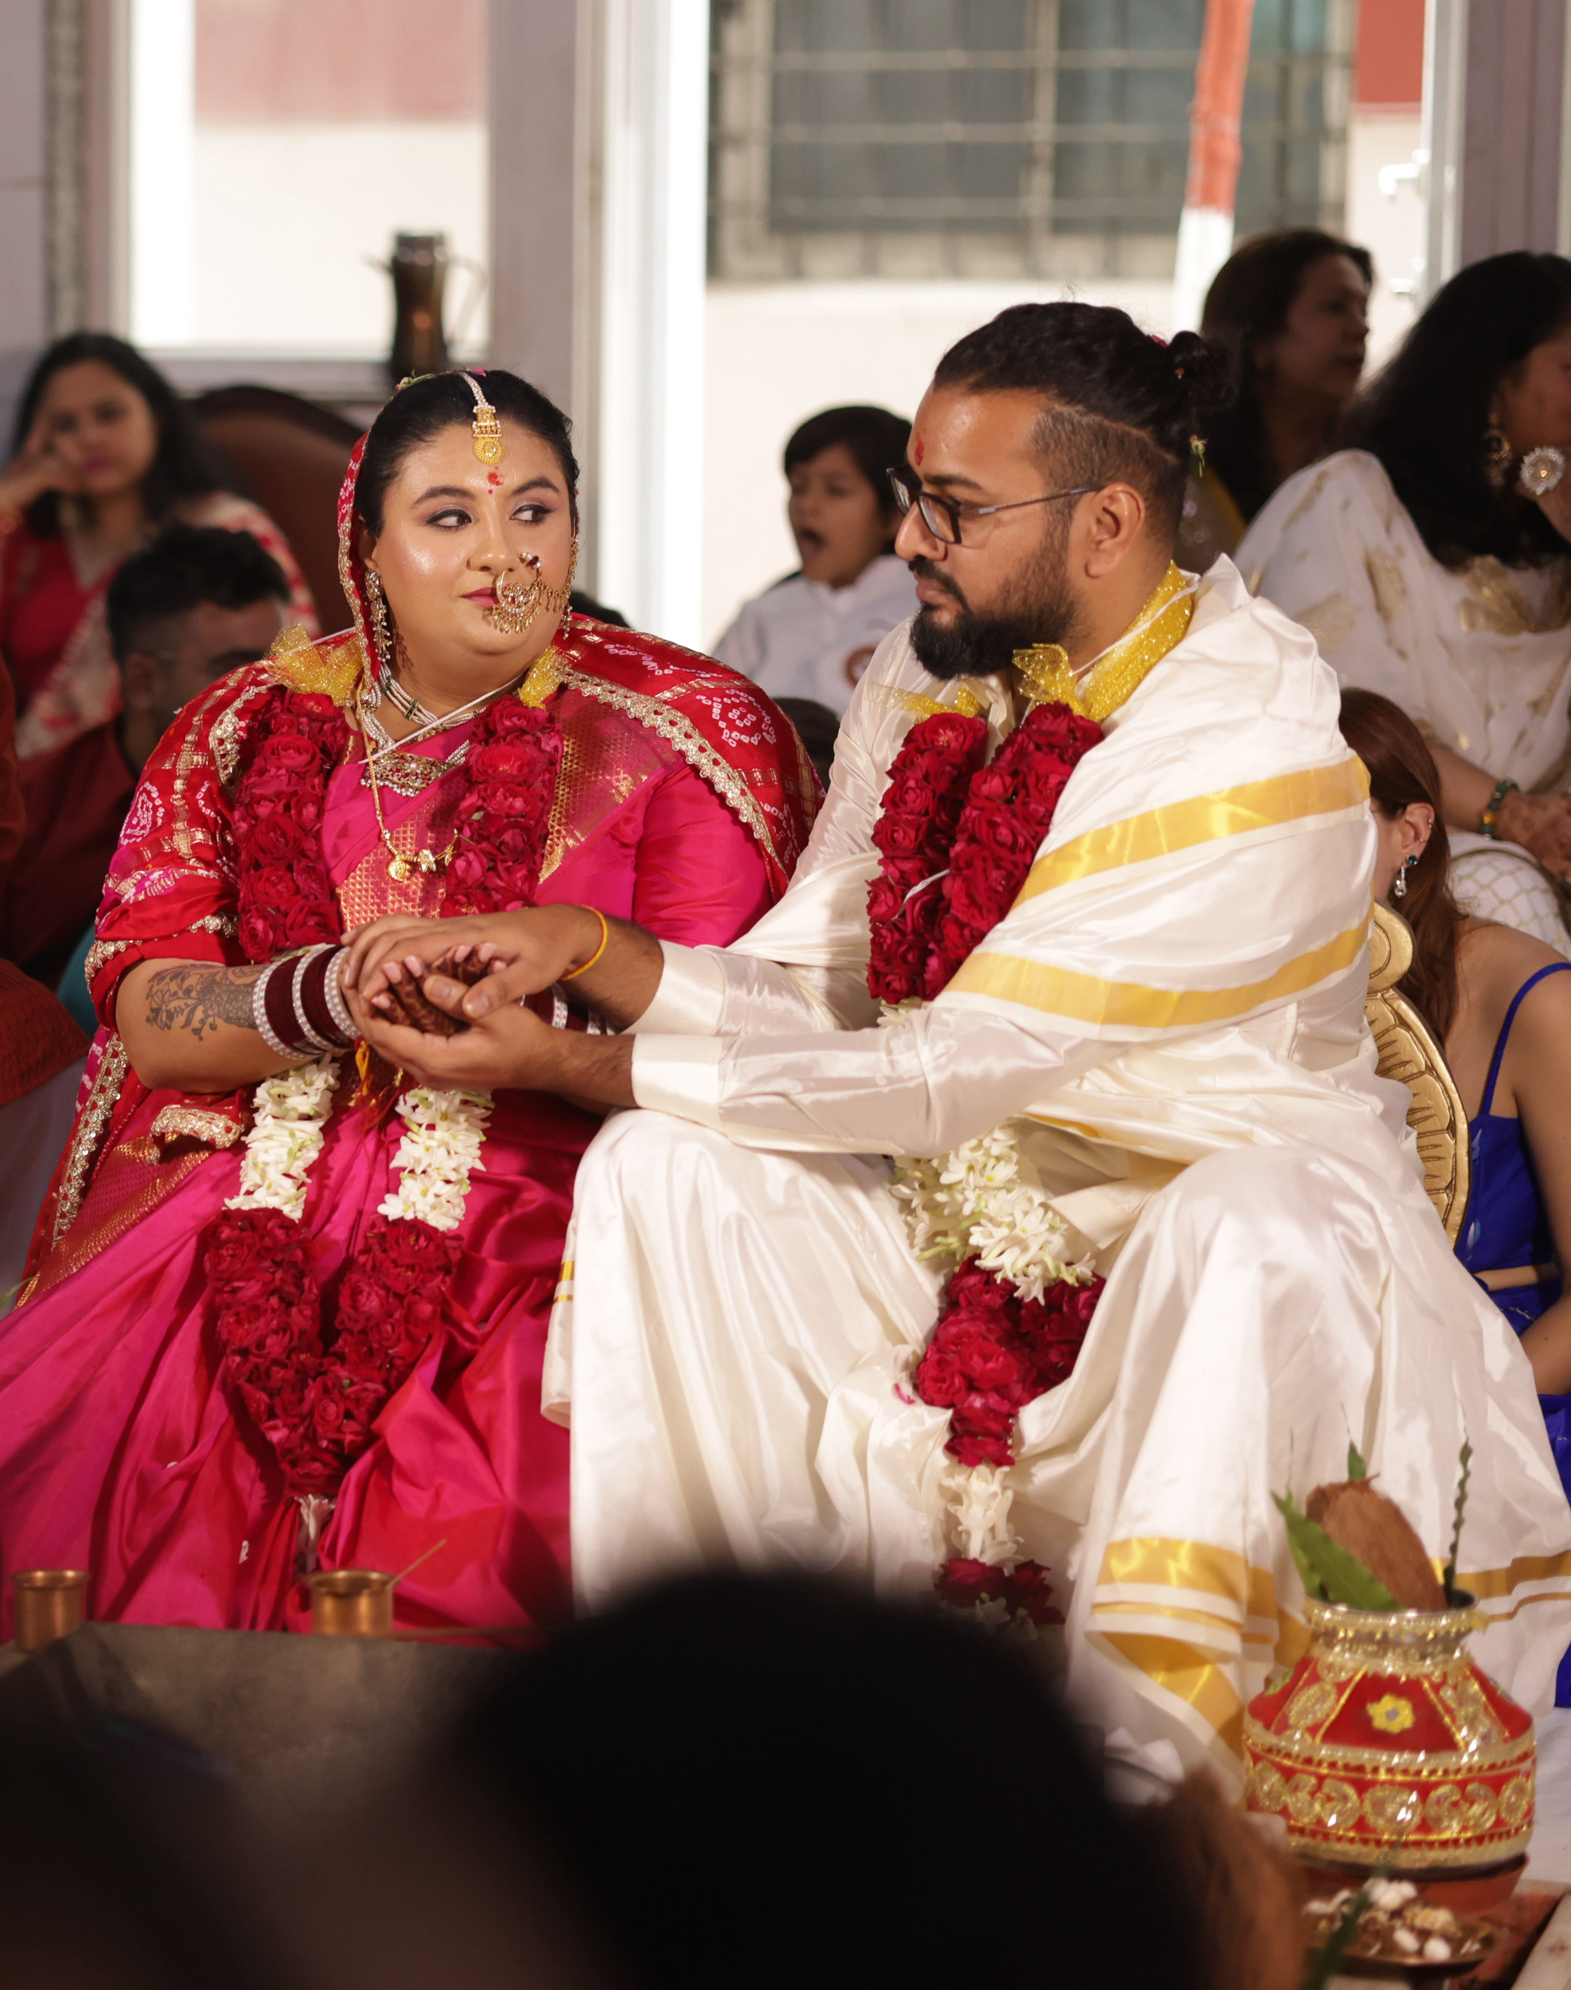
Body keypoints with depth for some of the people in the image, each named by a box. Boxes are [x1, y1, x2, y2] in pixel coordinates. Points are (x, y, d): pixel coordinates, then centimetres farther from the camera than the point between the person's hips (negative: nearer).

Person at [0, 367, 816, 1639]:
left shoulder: (685, 734, 7)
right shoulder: (249, 733, 14)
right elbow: (152, 1024, 3)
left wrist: (542, 1008, -21)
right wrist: (338, 993, -15)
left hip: (535, 1209, -2)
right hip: (256, 1191, 3)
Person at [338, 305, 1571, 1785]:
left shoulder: (1254, 757, -23)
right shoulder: (924, 679, 1)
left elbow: (942, 1073, -24)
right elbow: (800, 990, 1)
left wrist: (565, 1064, -22)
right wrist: (586, 946, -20)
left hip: (1224, 1185, -6)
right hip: (963, 1217, 6)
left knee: (1255, 1230, -39)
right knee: (661, 1170, -15)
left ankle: (1147, 1753, -40)